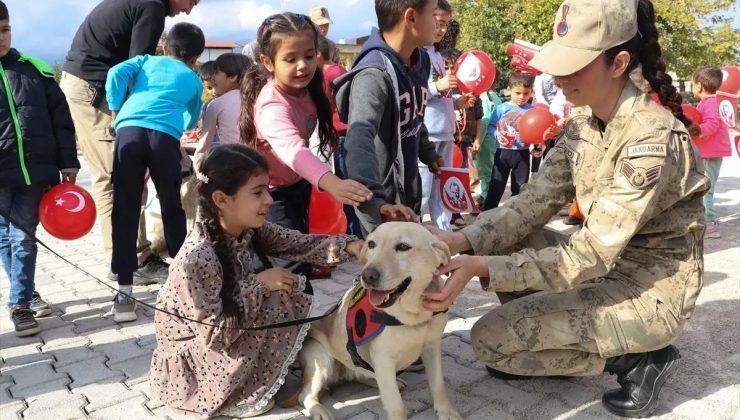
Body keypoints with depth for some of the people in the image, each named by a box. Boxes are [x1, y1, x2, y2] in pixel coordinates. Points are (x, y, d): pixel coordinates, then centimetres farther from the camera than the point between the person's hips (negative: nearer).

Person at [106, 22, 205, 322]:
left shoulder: (146, 60, 29)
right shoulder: (194, 80, 29)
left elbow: (117, 73, 11)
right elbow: (191, 122, 37)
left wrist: (115, 112, 19)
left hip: (129, 130, 1)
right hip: (165, 136, 0)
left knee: (125, 211, 1)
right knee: (172, 208, 15)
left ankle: (125, 290, 0)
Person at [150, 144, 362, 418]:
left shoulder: (252, 230, -11)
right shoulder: (197, 258, -33)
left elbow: (302, 245, -11)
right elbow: (216, 335, -30)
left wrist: (351, 247, -26)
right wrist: (258, 284, -30)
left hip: (232, 329, 8)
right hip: (189, 356, -8)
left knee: (296, 287, -3)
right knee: (277, 301, -23)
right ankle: (241, 397, -5)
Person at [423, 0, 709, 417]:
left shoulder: (653, 139, -28)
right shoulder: (583, 122, -2)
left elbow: (590, 256, -29)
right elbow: (536, 201, -6)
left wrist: (480, 268, -35)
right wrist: (463, 239, -21)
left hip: (651, 290, -8)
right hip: (609, 262, 8)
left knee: (490, 338, -11)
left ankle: (639, 358, 2)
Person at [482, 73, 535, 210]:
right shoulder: (501, 108, -7)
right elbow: (491, 126, -5)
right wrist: (498, 135, -22)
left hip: (522, 153, 2)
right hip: (503, 152, -2)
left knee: (520, 187, 12)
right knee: (496, 186, 3)